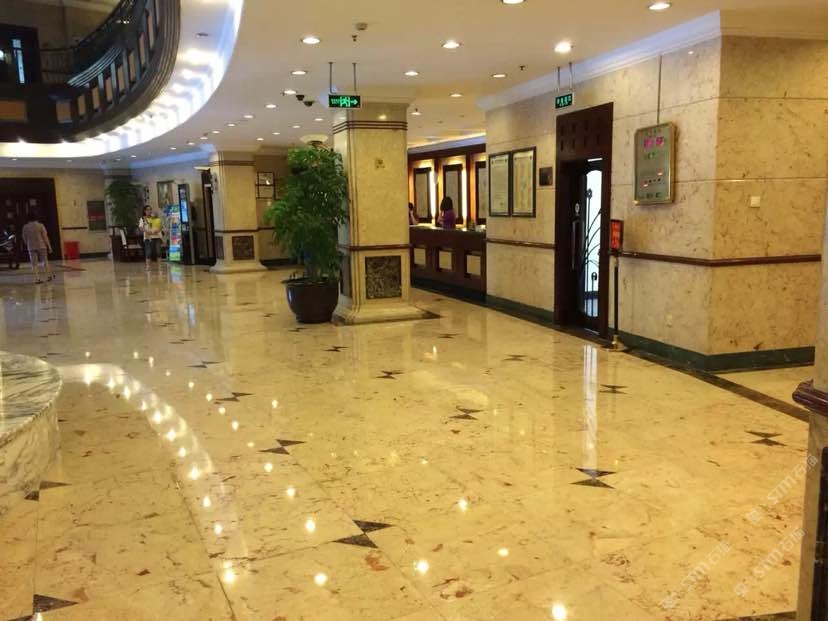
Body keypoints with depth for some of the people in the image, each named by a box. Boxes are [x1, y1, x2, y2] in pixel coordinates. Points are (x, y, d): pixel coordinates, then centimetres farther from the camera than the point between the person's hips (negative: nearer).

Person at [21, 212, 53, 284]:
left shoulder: (25, 227, 1)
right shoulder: (40, 225, -7)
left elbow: (25, 239, 7)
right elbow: (45, 237, -8)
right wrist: (49, 246, -2)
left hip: (31, 247, 1)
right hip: (41, 246, -1)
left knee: (34, 264, 4)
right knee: (45, 261, 14)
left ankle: (37, 279, -1)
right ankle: (49, 275, 22)